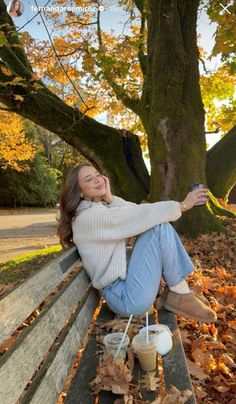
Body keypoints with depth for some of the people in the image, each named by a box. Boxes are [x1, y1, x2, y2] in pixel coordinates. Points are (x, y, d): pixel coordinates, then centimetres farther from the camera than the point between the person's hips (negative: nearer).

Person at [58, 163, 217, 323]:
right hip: (122, 296, -9)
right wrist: (183, 205, -11)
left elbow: (134, 214, 2)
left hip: (125, 277, 9)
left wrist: (110, 198, -9)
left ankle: (183, 289, 6)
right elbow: (140, 215, -19)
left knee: (159, 220, 6)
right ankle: (180, 296, -6)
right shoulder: (89, 215, -16)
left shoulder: (101, 208, 15)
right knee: (160, 226, -17)